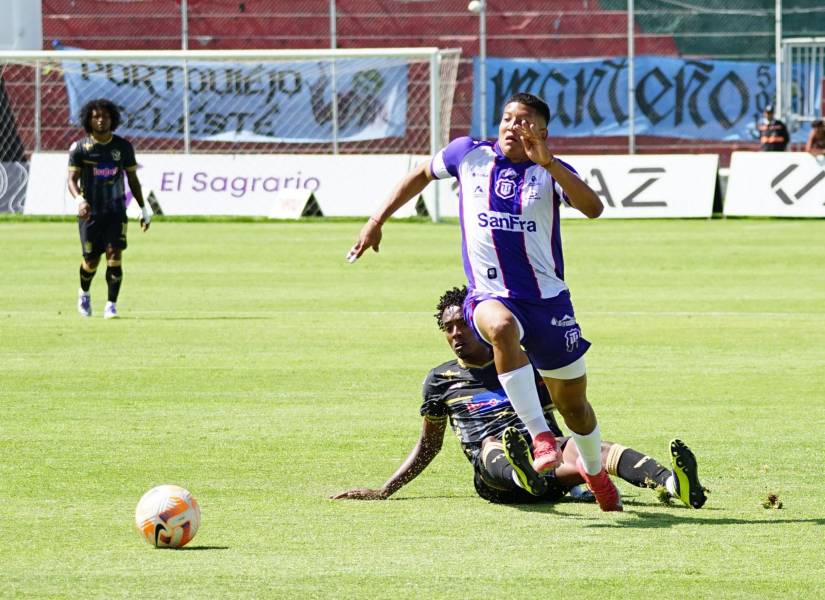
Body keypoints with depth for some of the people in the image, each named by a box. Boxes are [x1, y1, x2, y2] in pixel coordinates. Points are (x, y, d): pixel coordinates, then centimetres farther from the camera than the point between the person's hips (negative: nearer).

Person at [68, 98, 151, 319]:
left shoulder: (123, 147, 2)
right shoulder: (79, 148, -4)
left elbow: (132, 179, 11)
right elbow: (72, 179, -10)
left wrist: (143, 209, 10)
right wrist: (79, 199, -30)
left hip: (116, 211, 1)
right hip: (90, 212, -1)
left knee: (114, 254, -15)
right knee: (91, 261, 3)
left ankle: (111, 306, -11)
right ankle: (84, 293, 35)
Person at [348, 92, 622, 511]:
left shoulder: (552, 172, -1)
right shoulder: (469, 154, 3)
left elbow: (593, 208, -21)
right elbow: (423, 174, 22)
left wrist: (548, 164, -31)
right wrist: (377, 221, 18)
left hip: (548, 299, 1)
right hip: (490, 297, -1)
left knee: (574, 405, 11)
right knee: (503, 327, -40)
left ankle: (595, 471, 43)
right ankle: (540, 436, -40)